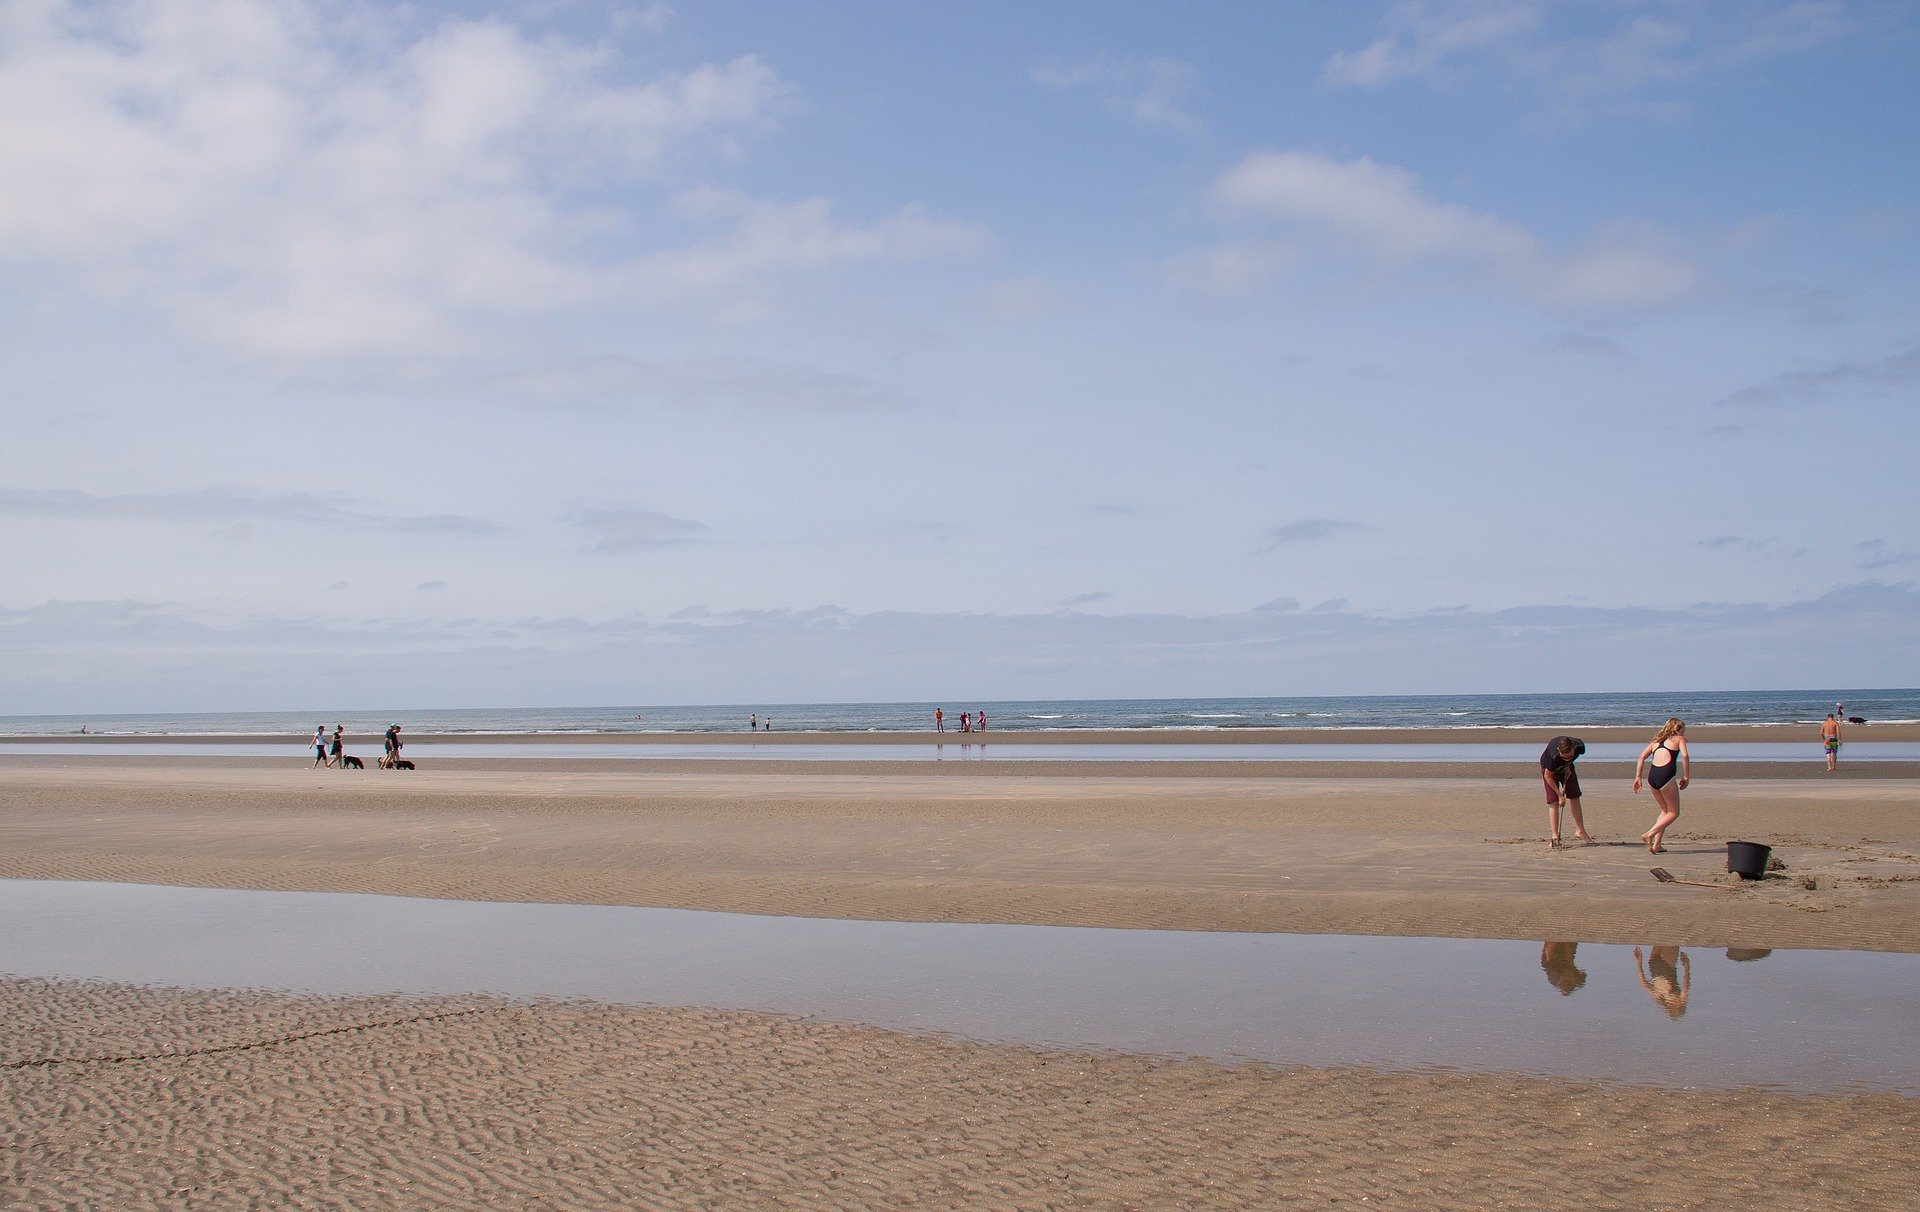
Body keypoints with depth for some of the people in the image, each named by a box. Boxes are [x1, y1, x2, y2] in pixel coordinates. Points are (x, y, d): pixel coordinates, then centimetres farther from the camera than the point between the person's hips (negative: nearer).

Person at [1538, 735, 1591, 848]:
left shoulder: (1580, 746, -32)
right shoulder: (1553, 756, -43)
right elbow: (1548, 776, -26)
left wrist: (1569, 766, -11)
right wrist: (1560, 795, -23)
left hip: (1566, 768, 5)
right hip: (1549, 768, -5)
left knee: (1574, 797, 7)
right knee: (1553, 801, -13)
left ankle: (1580, 830, 22)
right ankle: (1555, 836, -13)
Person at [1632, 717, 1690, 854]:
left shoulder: (1656, 741, 24)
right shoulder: (1679, 739, 12)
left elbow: (1642, 757, 13)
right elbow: (1685, 756, -5)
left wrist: (1637, 778, 13)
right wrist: (1685, 777, 1)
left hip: (1652, 777, 6)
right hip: (1666, 777, -6)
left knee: (1665, 810, 23)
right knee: (1674, 813, 10)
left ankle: (1657, 844, 14)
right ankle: (1650, 834, -9)